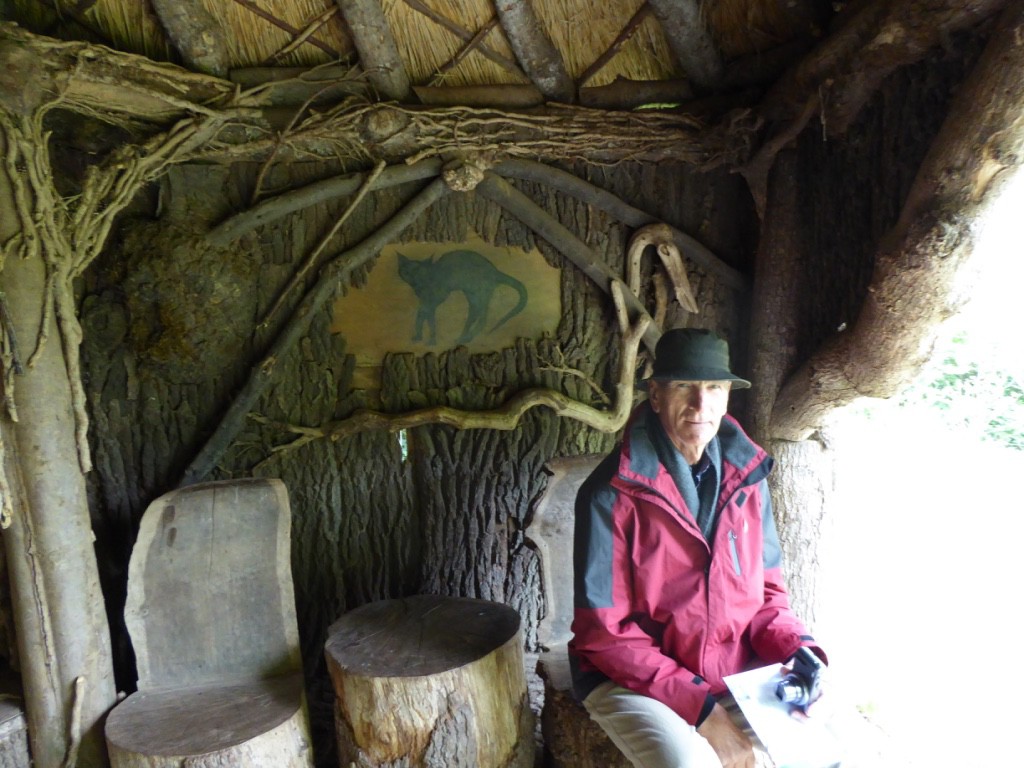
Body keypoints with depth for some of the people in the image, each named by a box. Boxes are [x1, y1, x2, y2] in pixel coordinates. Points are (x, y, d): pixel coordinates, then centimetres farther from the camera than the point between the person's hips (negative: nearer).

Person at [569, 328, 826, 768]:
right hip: (635, 678, -4)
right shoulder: (612, 494, -17)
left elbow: (765, 589, 10)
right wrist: (699, 707, -18)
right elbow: (604, 633, -14)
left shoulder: (745, 476, 0)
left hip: (737, 671, 5)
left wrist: (795, 647, -10)